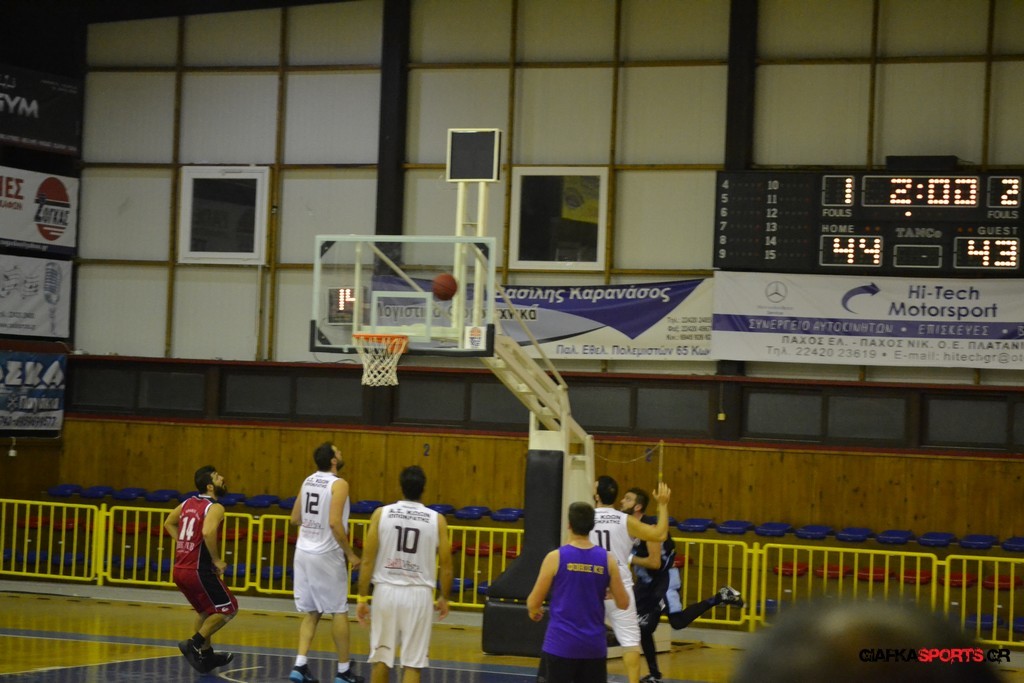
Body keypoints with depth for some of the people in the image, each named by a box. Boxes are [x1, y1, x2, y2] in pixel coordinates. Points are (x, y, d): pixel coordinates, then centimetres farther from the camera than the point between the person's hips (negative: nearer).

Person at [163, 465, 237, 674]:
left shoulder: (187, 503, 13)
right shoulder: (215, 508, -12)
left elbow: (169, 524, 26)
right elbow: (207, 532, -29)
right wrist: (217, 560, -17)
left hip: (179, 569, 8)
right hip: (199, 570, -8)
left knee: (206, 611, 26)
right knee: (228, 609, 7)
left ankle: (206, 655, 30)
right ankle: (194, 644, -2)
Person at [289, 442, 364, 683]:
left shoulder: (307, 482, 8)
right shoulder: (338, 484, -14)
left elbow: (295, 519, 14)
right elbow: (335, 522, -22)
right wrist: (350, 554, -14)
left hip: (304, 552, 7)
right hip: (326, 555, -7)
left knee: (311, 612, 12)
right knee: (339, 612, 4)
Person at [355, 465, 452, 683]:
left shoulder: (381, 514, -2)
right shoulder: (436, 520, -1)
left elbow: (368, 561, -3)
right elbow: (446, 565, 2)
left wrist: (362, 598, 4)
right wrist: (444, 597, 18)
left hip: (387, 591, 1)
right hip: (419, 594, -1)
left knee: (381, 657, 14)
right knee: (413, 663, 3)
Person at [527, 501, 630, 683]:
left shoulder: (555, 557, -7)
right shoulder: (607, 559, 0)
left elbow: (533, 603, -1)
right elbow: (623, 603, 5)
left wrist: (534, 611, 22)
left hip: (560, 644, -3)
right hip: (594, 646, 3)